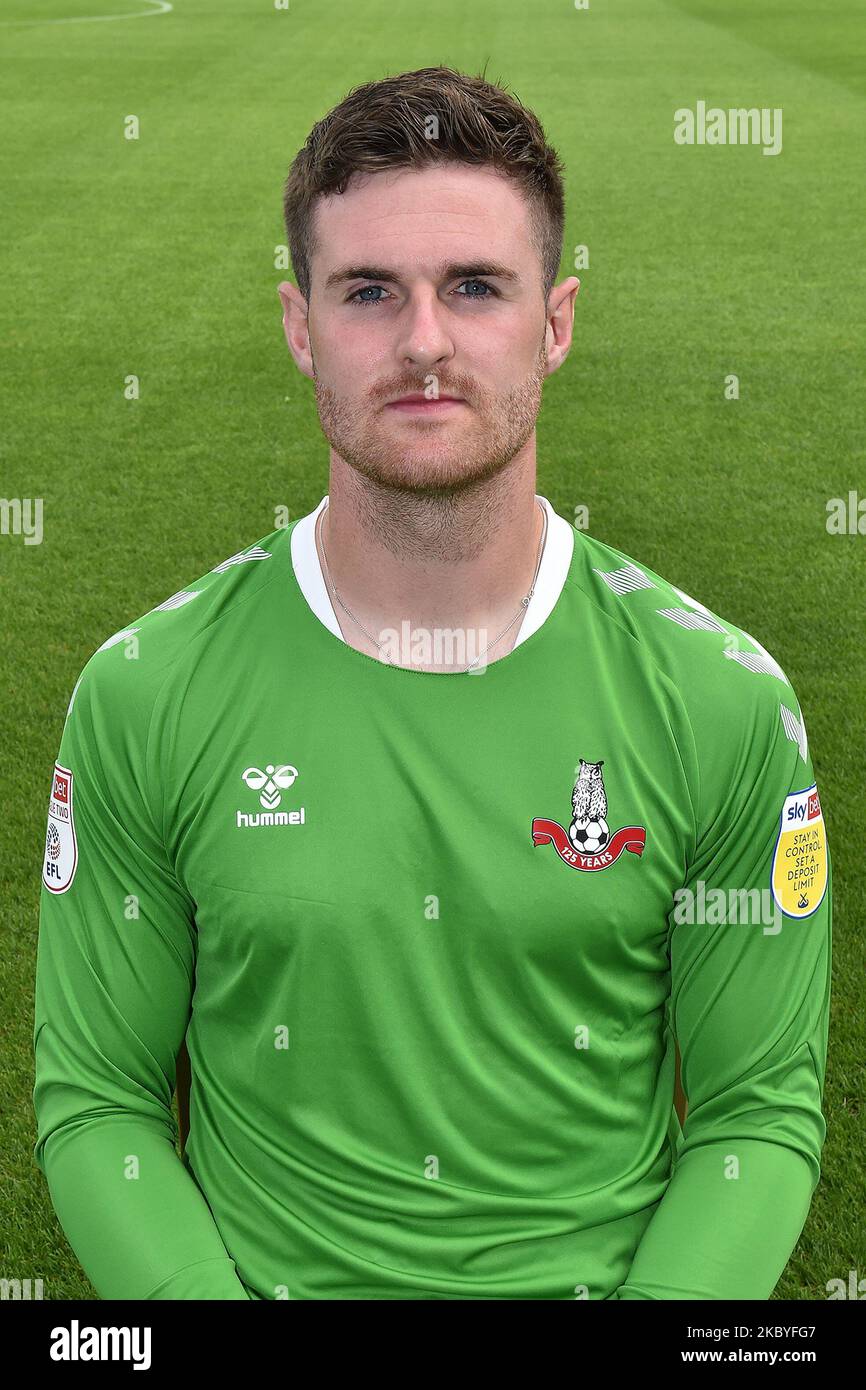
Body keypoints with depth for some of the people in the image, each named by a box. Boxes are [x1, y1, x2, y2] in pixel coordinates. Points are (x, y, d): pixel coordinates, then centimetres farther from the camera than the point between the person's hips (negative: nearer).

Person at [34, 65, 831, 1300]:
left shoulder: (723, 701, -4)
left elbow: (759, 1111, 2)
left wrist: (662, 1296, -12)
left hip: (609, 1274, 0)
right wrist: (200, 1293, -12)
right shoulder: (144, 698, -4)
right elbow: (98, 1098, 2)